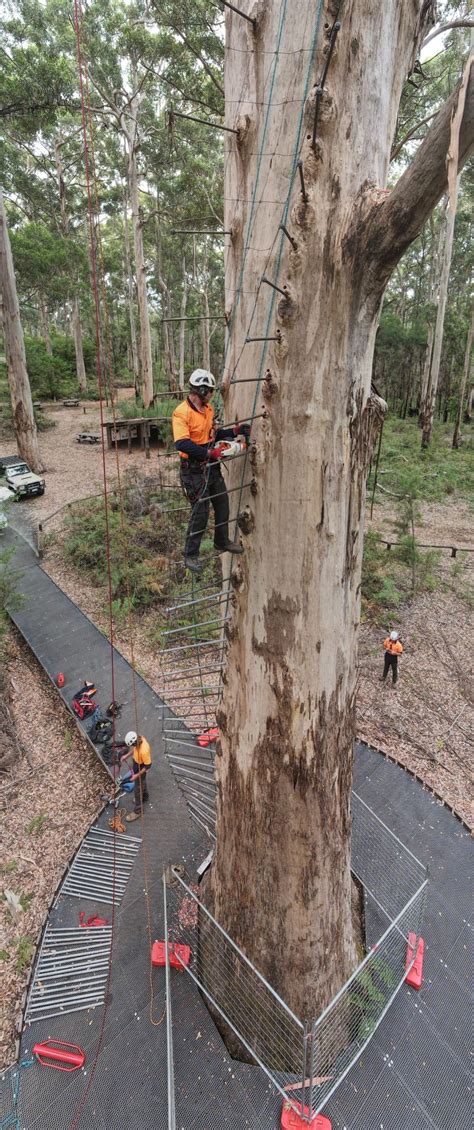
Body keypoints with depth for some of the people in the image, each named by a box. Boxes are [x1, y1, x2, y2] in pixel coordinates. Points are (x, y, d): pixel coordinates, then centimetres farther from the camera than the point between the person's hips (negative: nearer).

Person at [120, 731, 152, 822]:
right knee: (142, 783, 32)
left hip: (141, 769, -8)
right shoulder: (139, 739, -20)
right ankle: (144, 797, 58)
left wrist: (137, 775, -23)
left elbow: (147, 766, -28)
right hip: (136, 764, 8)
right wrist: (127, 755, 0)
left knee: (138, 790, 11)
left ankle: (137, 811, 31)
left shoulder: (144, 751, -43)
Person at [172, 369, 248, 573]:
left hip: (211, 466, 9)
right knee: (200, 512, -4)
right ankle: (190, 555, 12)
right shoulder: (182, 413, -20)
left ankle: (222, 542, 39)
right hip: (194, 470, -8)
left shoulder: (208, 409, 7)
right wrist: (209, 452, -32)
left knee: (222, 503, 18)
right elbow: (182, 444, -31)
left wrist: (235, 431, 7)